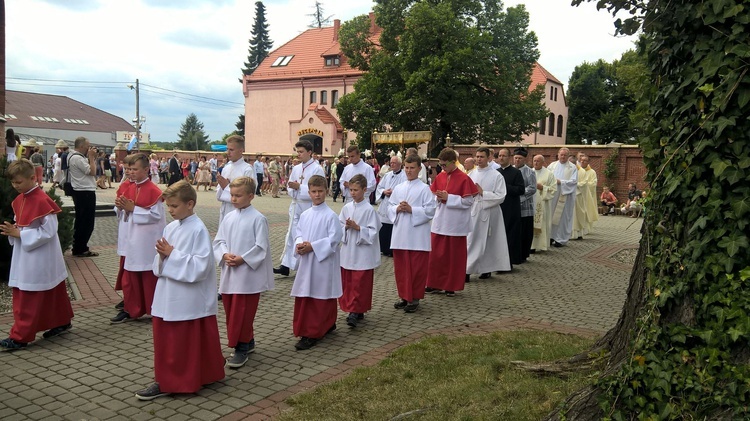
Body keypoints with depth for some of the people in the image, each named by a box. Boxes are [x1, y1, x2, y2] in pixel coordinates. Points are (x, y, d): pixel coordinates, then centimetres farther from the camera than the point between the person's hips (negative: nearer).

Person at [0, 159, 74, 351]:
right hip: (25, 255, 8)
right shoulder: (19, 199, 8)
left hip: (39, 258, -8)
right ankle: (62, 322, 31)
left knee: (28, 299, -2)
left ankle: (20, 337, 5)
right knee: (52, 292, 19)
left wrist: (20, 234, -20)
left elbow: (49, 231, -21)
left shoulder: (42, 201, -20)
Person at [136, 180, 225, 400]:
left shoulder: (198, 230, -15)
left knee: (185, 343, 5)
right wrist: (162, 255, -9)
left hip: (188, 300, -7)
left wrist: (172, 254, -20)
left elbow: (201, 266, -21)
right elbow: (160, 266, 14)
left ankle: (184, 381, 18)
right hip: (167, 297, 8)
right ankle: (165, 380, 29)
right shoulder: (170, 228, 8)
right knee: (164, 339, 14)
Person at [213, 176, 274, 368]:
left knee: (242, 313, -2)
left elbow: (261, 247, -12)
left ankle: (241, 347, 10)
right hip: (229, 273, 6)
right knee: (231, 311, 13)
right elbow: (219, 241, 10)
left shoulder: (258, 219, -10)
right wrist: (225, 254, -9)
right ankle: (247, 342, 29)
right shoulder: (228, 218, 8)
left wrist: (242, 259, -17)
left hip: (248, 274, -6)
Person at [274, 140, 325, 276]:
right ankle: (286, 265, 7)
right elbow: (289, 187, 12)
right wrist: (293, 189, -11)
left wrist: (299, 187, -19)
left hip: (309, 208, -6)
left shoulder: (317, 169, -9)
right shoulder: (296, 168, 11)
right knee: (292, 235, 5)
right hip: (295, 206, 6)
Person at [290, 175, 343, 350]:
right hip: (306, 262, 7)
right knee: (303, 298, 10)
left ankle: (312, 334, 4)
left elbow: (334, 239, -15)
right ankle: (327, 325, 25)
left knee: (319, 298, -2)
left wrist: (312, 246, -18)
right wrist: (299, 244, -8)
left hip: (323, 263, -7)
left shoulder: (331, 215, -10)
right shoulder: (304, 215, 9)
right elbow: (298, 233, 14)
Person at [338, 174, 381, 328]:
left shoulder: (369, 210, -10)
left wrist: (357, 227, -19)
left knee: (359, 284, -3)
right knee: (347, 283, 10)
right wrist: (346, 227, -10)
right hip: (347, 251, 6)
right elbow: (339, 227, 10)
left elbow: (373, 232, -11)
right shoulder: (346, 208, 6)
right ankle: (355, 309, 23)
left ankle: (355, 312, 2)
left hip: (362, 253, -5)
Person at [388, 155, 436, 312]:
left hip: (417, 236, -5)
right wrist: (397, 209, -9)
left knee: (417, 268, 2)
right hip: (400, 234, 5)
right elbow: (389, 207, 12)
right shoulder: (398, 188, 11)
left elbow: (431, 210, -10)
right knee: (400, 267, 11)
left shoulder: (424, 189, -4)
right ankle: (403, 296, 24)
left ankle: (414, 298, 13)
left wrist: (411, 210, -17)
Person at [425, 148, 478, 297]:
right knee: (436, 254, 7)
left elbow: (469, 201, -13)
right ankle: (436, 284, 19)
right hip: (439, 222, 5)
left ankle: (451, 286, 18)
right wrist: (438, 197, -10)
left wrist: (448, 198, -18)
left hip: (455, 224, -5)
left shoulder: (463, 178, -11)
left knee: (454, 256, 6)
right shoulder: (439, 177, 6)